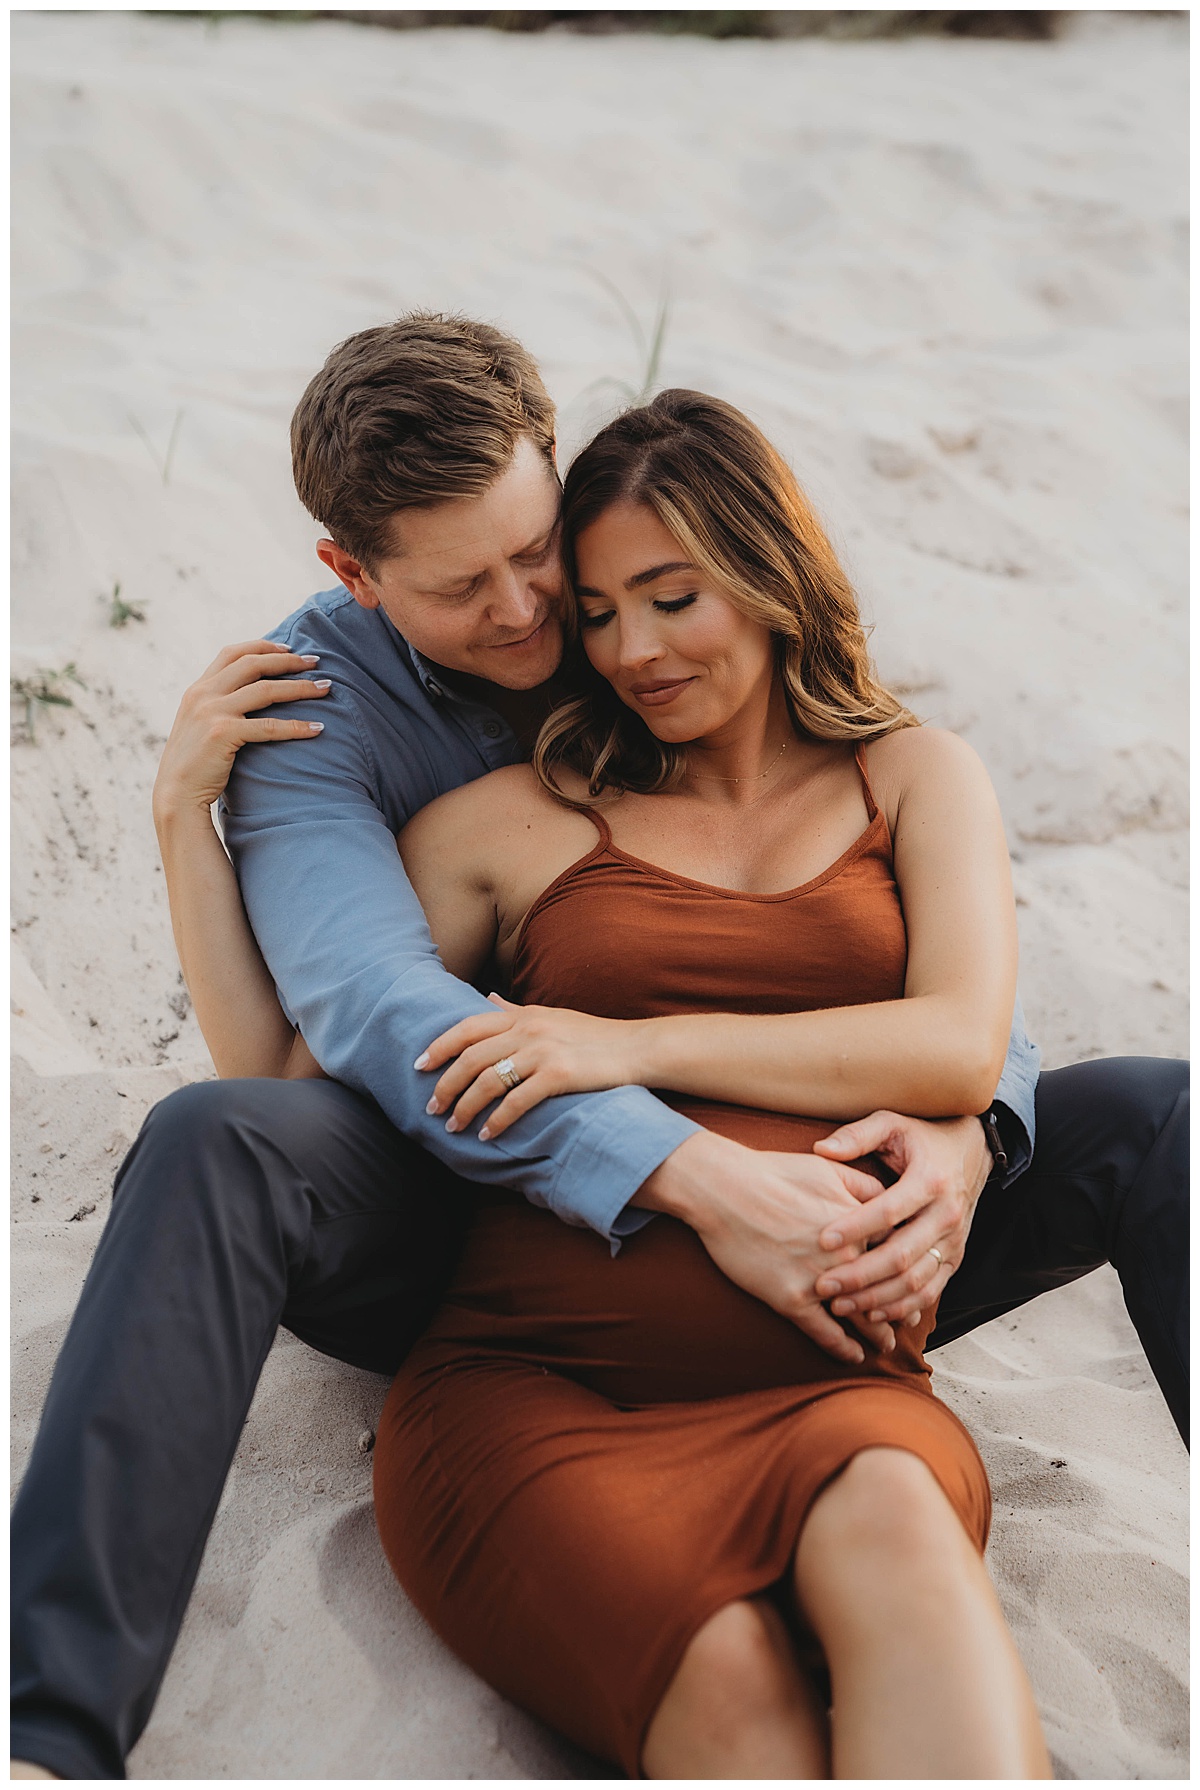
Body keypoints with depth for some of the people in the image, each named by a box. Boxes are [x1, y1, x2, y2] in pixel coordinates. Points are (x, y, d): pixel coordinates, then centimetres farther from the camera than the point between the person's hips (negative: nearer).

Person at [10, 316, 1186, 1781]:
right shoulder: (310, 705, -9)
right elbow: (368, 997, -27)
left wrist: (964, 1126, -24)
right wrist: (691, 1174, -40)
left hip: (770, 1198, 3)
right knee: (218, 1143, -34)